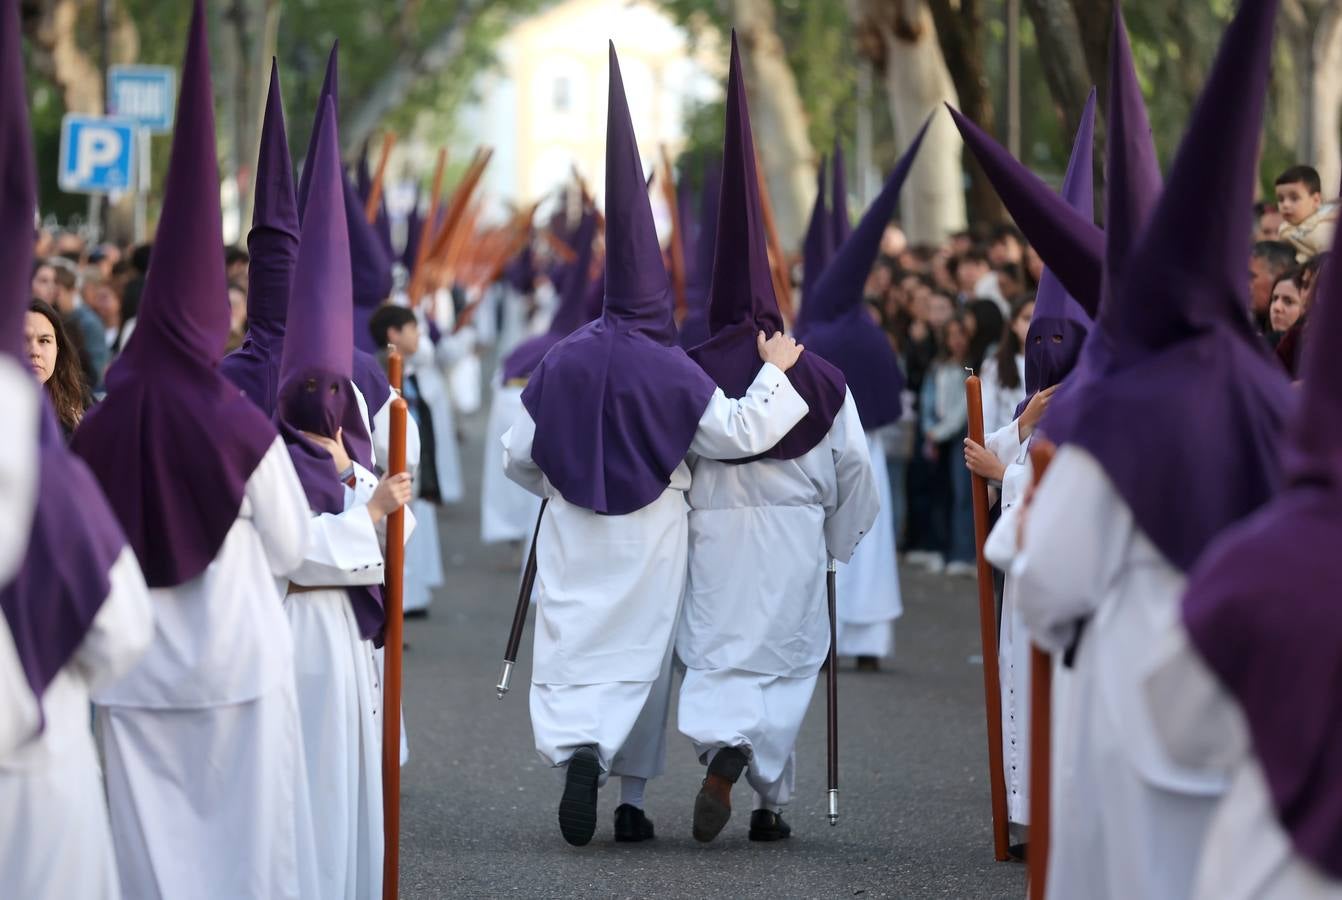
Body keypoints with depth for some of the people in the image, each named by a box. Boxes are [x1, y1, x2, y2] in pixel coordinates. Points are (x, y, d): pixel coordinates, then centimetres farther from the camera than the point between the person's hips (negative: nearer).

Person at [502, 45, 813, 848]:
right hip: (649, 540, -1)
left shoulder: (563, 361, -4)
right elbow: (740, 434, -10)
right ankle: (630, 793, 6)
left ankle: (577, 751, -24)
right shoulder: (675, 372, -11)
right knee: (639, 654, 9)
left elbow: (518, 456, 2)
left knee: (571, 650, 3)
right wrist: (775, 372, 3)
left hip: (574, 535, 1)